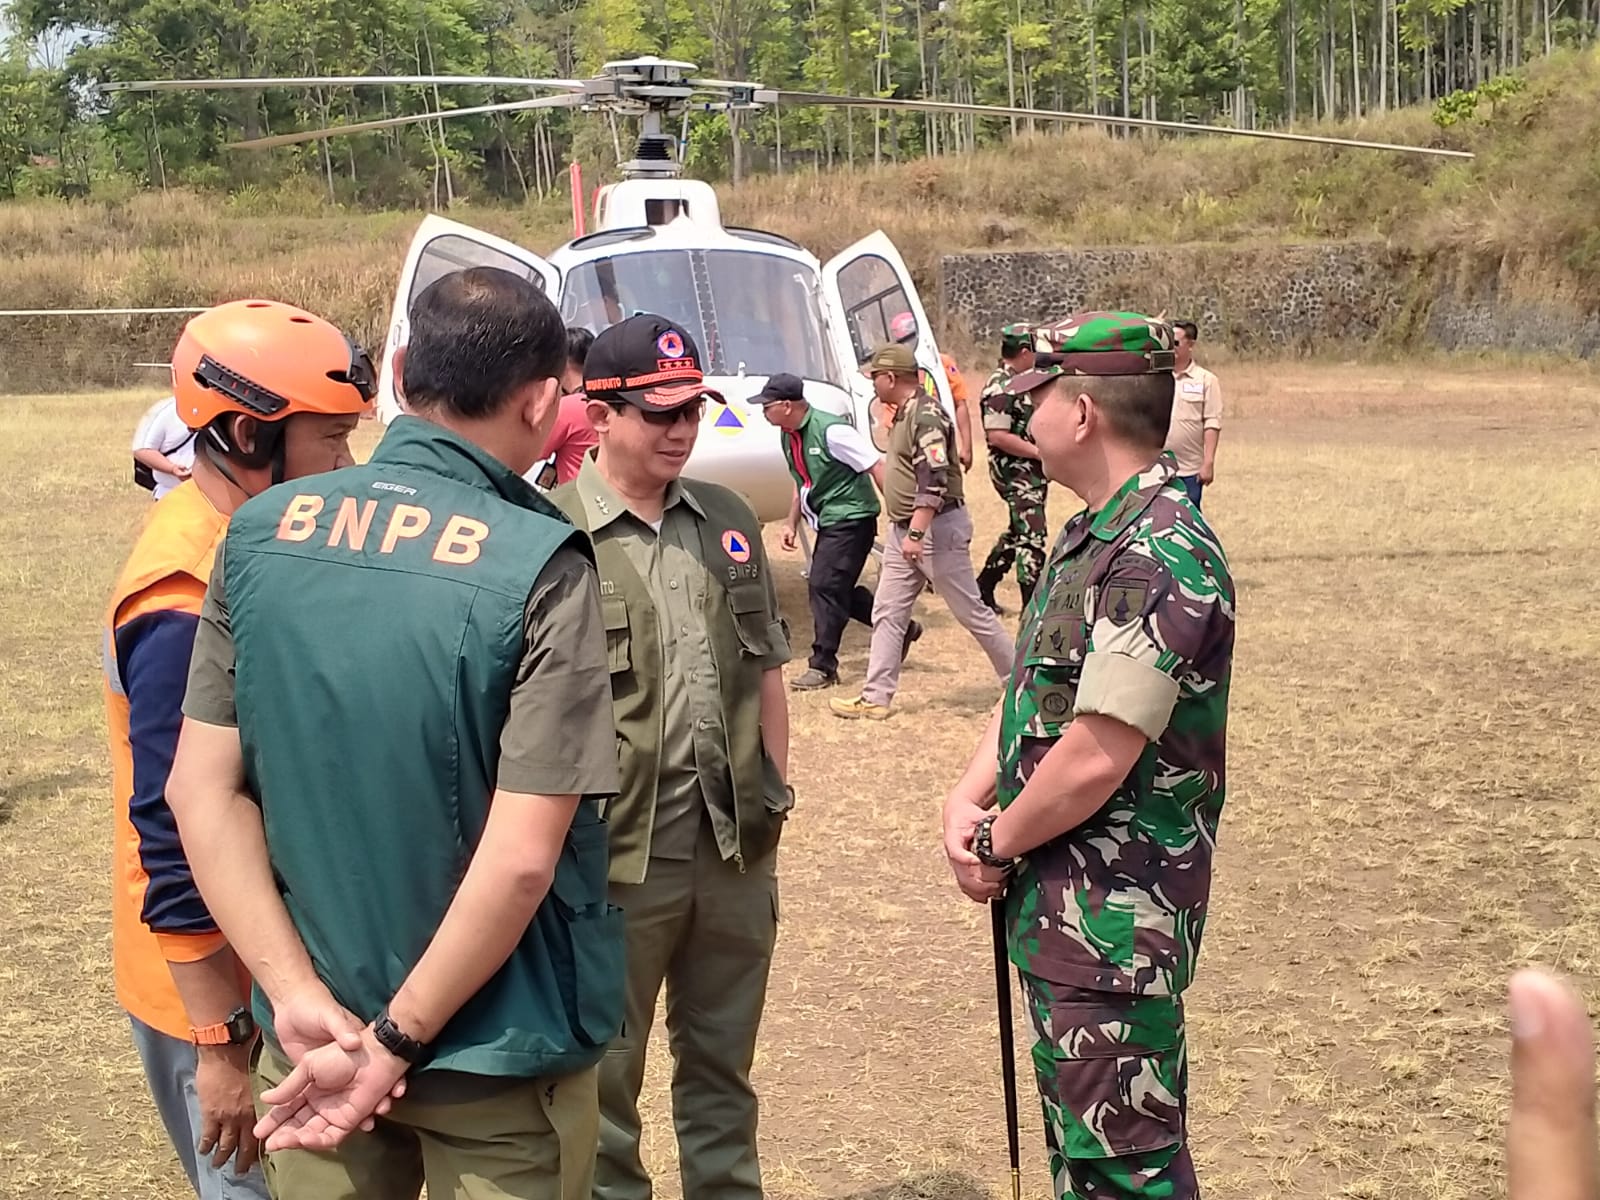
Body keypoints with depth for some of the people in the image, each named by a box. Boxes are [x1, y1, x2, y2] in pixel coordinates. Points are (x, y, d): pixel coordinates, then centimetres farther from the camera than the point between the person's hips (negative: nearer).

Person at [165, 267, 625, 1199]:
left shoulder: (260, 533, -5)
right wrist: (398, 1040, -13)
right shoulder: (539, 565, -20)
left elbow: (203, 789, -5)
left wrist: (297, 994, -8)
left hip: (312, 1027, 4)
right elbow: (522, 859, -23)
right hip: (497, 1053, -4)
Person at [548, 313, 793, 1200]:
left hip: (736, 844, 5)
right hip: (616, 853, -5)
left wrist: (775, 793, 12)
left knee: (722, 1059, 20)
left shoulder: (729, 520, 9)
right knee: (604, 1074, 11)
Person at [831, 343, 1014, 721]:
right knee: (886, 613, 8)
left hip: (936, 527, -10)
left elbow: (934, 480, -27)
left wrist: (916, 533, -31)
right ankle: (876, 697, 11)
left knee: (970, 611, 0)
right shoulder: (903, 412, 12)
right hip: (904, 529, 10)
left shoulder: (925, 414, -19)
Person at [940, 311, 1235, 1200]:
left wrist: (996, 847, -11)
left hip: (1115, 919, -10)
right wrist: (967, 799, -2)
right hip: (1057, 906, 10)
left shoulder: (1160, 558, -22)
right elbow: (1031, 688, 14)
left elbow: (1094, 759, -25)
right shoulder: (1091, 535, 11)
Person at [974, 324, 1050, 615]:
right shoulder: (1001, 387, -18)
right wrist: (1040, 451, -22)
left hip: (1033, 471, 10)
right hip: (1015, 473, -10)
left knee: (1017, 532, 19)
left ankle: (984, 588, 30)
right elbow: (997, 436, -24)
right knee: (1032, 536, -9)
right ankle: (1033, 606, -5)